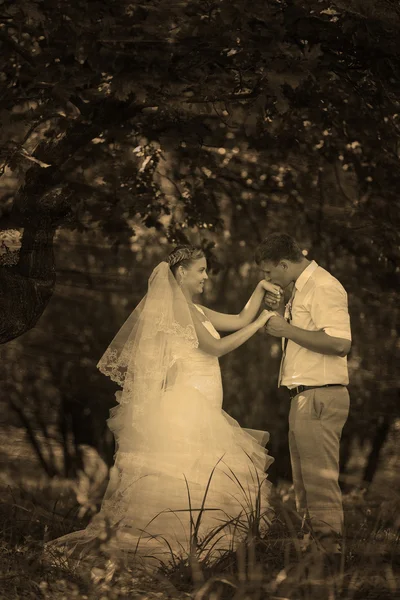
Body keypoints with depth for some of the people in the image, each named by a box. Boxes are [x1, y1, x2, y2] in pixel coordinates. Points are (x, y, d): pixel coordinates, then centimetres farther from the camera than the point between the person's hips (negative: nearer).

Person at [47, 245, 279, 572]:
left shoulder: (194, 310, 20)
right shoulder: (176, 306, -9)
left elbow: (240, 320, 22)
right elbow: (216, 347, -12)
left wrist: (260, 288, 12)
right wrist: (260, 323, -8)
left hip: (198, 411, 10)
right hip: (184, 409, -10)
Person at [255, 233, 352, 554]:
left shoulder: (324, 287, -15)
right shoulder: (303, 288, 16)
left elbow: (340, 343, -26)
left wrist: (288, 330, -19)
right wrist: (283, 313, 12)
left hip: (320, 397, -11)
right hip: (305, 396, 11)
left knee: (320, 478, -9)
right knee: (304, 478, 16)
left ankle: (329, 545, -5)